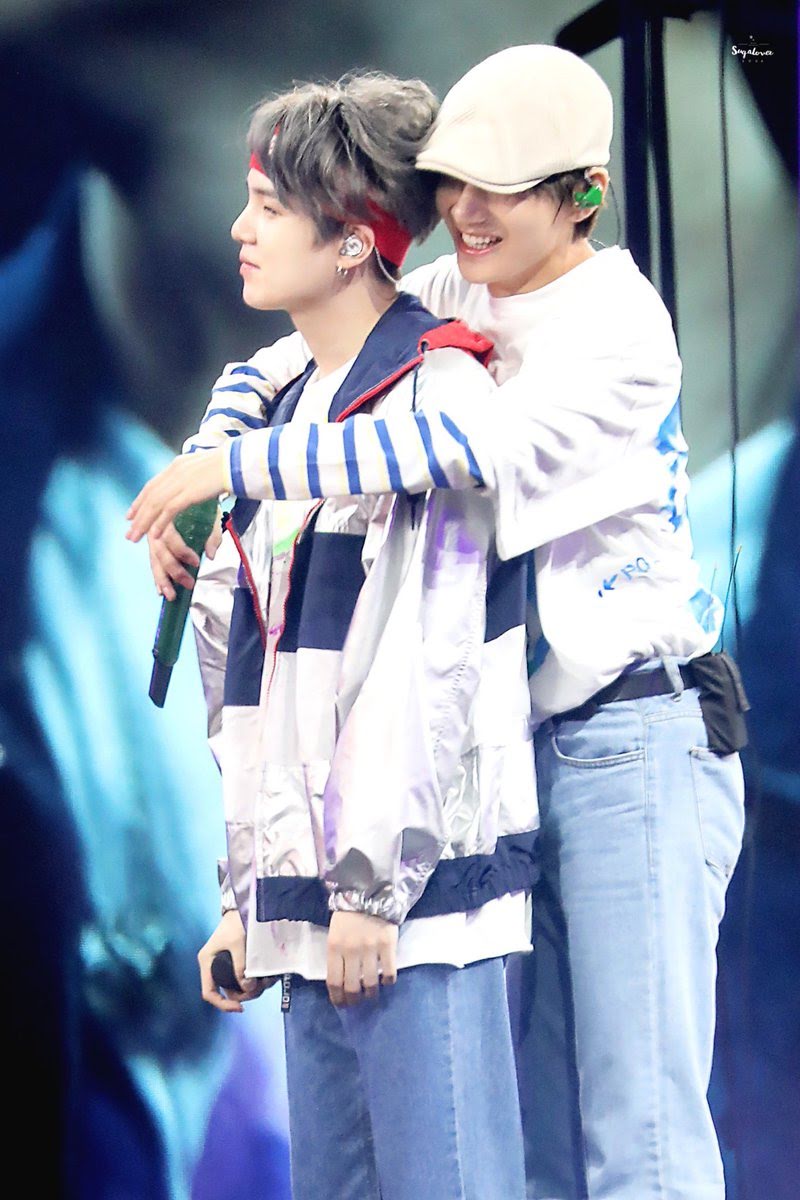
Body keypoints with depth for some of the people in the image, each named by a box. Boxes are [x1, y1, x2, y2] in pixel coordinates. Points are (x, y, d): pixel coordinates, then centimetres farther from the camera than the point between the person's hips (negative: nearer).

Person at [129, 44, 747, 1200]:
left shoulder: (621, 328, -14)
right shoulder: (452, 293, 8)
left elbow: (486, 448, -30)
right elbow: (289, 365, 15)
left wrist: (237, 462, -28)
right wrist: (196, 484, -5)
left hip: (635, 738, -7)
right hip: (517, 743, 7)